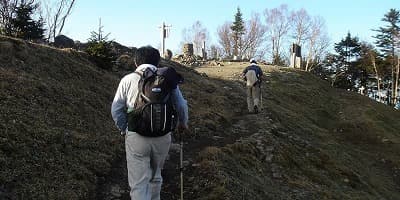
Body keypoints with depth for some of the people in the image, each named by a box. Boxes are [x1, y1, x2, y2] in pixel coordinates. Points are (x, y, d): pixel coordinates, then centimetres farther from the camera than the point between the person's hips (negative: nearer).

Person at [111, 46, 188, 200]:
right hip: (162, 137, 3)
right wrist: (182, 123, 25)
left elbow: (116, 110, 0)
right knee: (155, 176, 24)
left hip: (136, 137, -2)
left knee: (139, 183, 1)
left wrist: (124, 129, 17)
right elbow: (181, 105, 6)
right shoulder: (167, 79, 3)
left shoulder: (128, 80, 0)